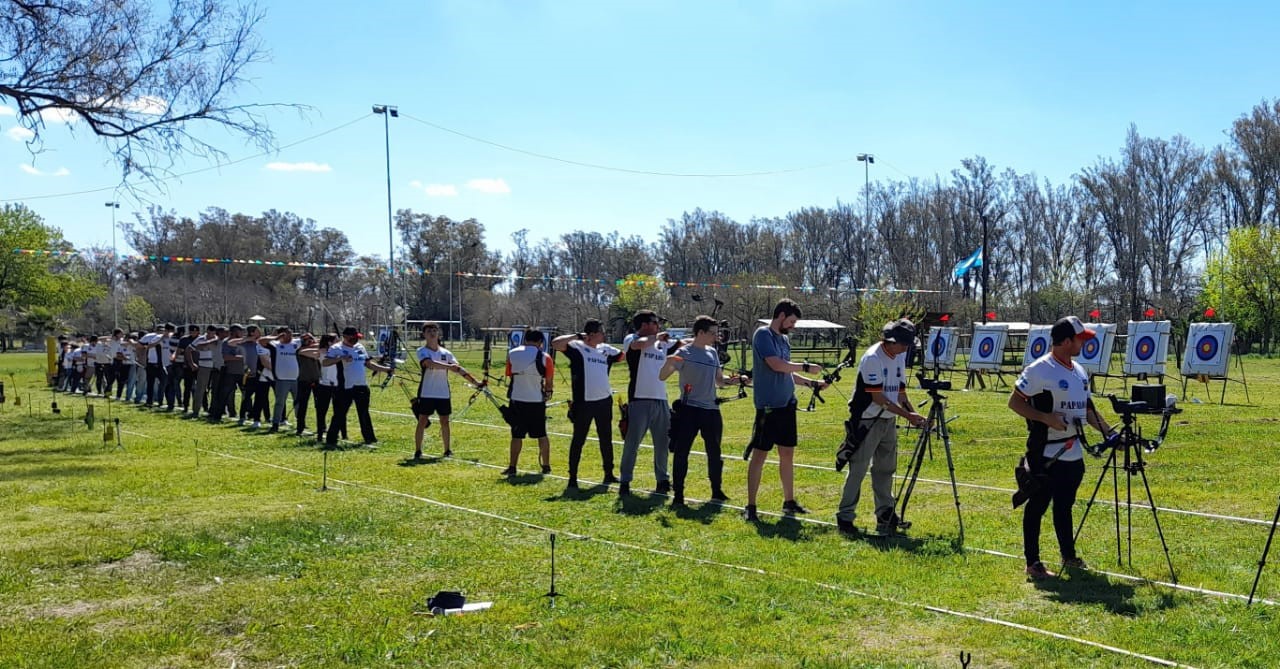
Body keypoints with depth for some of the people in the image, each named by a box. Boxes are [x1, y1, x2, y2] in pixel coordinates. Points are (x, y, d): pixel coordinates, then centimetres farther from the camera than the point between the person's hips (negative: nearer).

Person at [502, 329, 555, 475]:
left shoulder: (511, 354, 0)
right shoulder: (544, 358, -6)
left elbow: (509, 374, 7)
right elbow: (549, 383, -2)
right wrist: (547, 392, 18)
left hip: (517, 399, 1)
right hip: (537, 400, -1)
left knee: (517, 435, 7)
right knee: (541, 434, 11)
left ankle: (512, 467, 7)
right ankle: (546, 466, 16)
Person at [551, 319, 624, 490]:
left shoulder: (606, 349, 10)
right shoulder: (576, 347, -8)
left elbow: (624, 356, 24)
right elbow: (555, 344, -22)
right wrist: (577, 336, -21)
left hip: (604, 401, 6)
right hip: (584, 403, -6)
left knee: (606, 439, 16)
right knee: (578, 440, 2)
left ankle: (608, 474, 30)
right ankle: (572, 477, 9)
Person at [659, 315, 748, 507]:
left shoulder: (713, 352, 12)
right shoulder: (684, 352, -7)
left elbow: (719, 380, 20)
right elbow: (662, 377, -11)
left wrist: (735, 380, 1)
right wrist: (669, 361, -30)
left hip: (711, 410, 6)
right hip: (689, 410, -6)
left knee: (714, 452, 13)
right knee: (681, 451, -5)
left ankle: (717, 491, 26)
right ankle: (678, 494, 3)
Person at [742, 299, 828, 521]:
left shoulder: (784, 339, 14)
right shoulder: (763, 335, -10)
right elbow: (776, 365, -21)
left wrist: (812, 383, 10)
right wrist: (806, 367, -11)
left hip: (787, 404, 8)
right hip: (769, 406, -8)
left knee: (787, 454, 13)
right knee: (759, 455, -4)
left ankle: (789, 502, 23)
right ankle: (750, 506, 1)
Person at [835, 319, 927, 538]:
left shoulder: (899, 358, 8)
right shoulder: (872, 358, -18)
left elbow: (900, 393, 14)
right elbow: (878, 398, -20)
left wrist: (914, 415, 0)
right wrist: (907, 415, -20)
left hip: (888, 421, 8)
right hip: (867, 421, -8)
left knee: (886, 468, 13)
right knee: (858, 469, -5)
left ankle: (886, 515, 21)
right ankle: (845, 517, 1)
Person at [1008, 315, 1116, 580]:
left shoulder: (1079, 371, 13)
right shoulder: (1039, 370, -13)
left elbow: (1088, 409, 21)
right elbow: (1014, 401, -13)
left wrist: (1109, 432, 14)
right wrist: (1046, 418, -22)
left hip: (1073, 453, 8)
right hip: (1045, 454, -8)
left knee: (1064, 506, 17)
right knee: (1038, 506, 0)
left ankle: (1069, 556, 29)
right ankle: (1033, 562, 6)